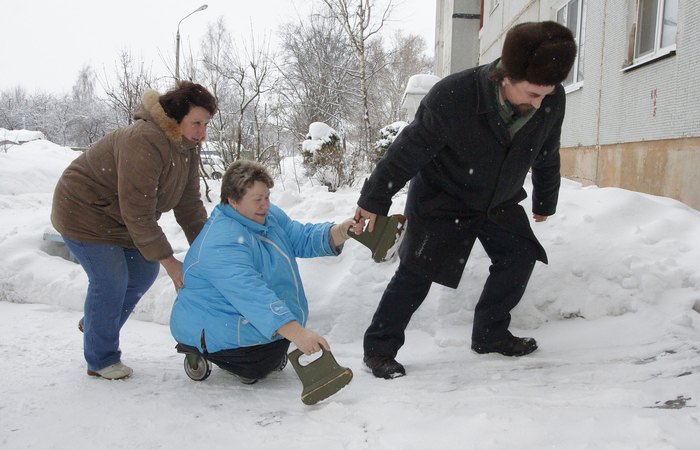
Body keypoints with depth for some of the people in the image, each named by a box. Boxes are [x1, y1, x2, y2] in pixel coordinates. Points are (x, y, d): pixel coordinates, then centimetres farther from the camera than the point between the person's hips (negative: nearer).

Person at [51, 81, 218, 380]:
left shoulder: (188, 146, -5)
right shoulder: (144, 143, -34)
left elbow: (189, 203, 0)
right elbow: (138, 212, -34)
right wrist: (168, 261, -29)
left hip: (122, 216, 9)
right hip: (84, 212, -9)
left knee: (144, 272, 9)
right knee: (110, 280, -13)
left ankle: (94, 325, 32)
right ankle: (101, 360, 5)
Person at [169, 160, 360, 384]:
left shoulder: (269, 216, 1)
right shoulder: (222, 245, -30)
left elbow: (303, 239, 1)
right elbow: (251, 296, -40)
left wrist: (340, 233, -19)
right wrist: (297, 333, -48)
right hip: (209, 329, -9)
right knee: (257, 369, -23)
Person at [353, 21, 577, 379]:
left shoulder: (552, 101, -16)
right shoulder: (451, 97, -33)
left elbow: (547, 157, 5)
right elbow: (408, 151, -22)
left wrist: (545, 202, 19)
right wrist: (374, 200, -14)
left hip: (499, 201, 6)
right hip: (441, 201, -5)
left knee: (520, 256, 0)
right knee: (417, 272, -9)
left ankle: (490, 335, 19)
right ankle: (379, 349, 4)